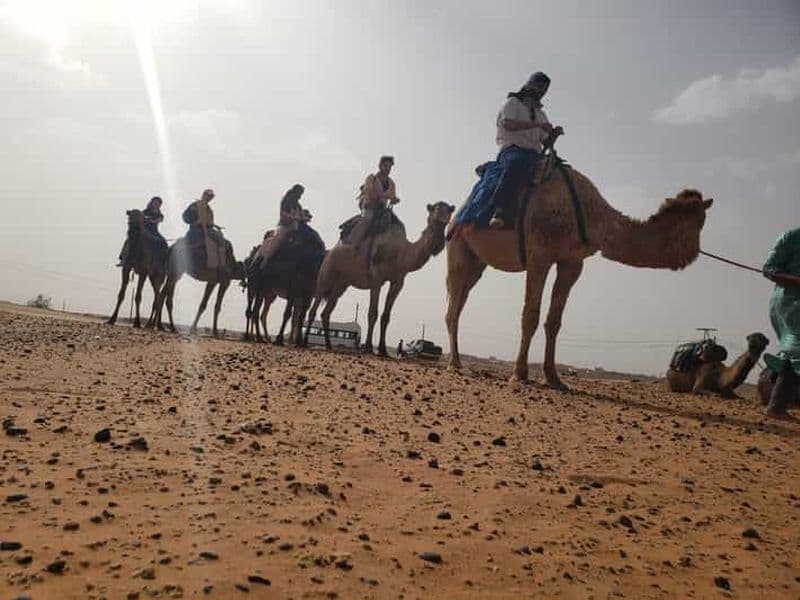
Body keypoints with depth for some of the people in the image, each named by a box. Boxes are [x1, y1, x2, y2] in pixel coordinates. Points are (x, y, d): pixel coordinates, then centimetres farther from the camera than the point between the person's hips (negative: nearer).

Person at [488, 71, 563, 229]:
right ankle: (500, 211, -53)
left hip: (534, 154, 7)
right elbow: (507, 123, -7)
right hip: (513, 149, -6)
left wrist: (554, 134, 4)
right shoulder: (513, 102, 13)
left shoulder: (541, 114, 32)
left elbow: (546, 141, 27)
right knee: (517, 162, -42)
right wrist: (536, 124, -11)